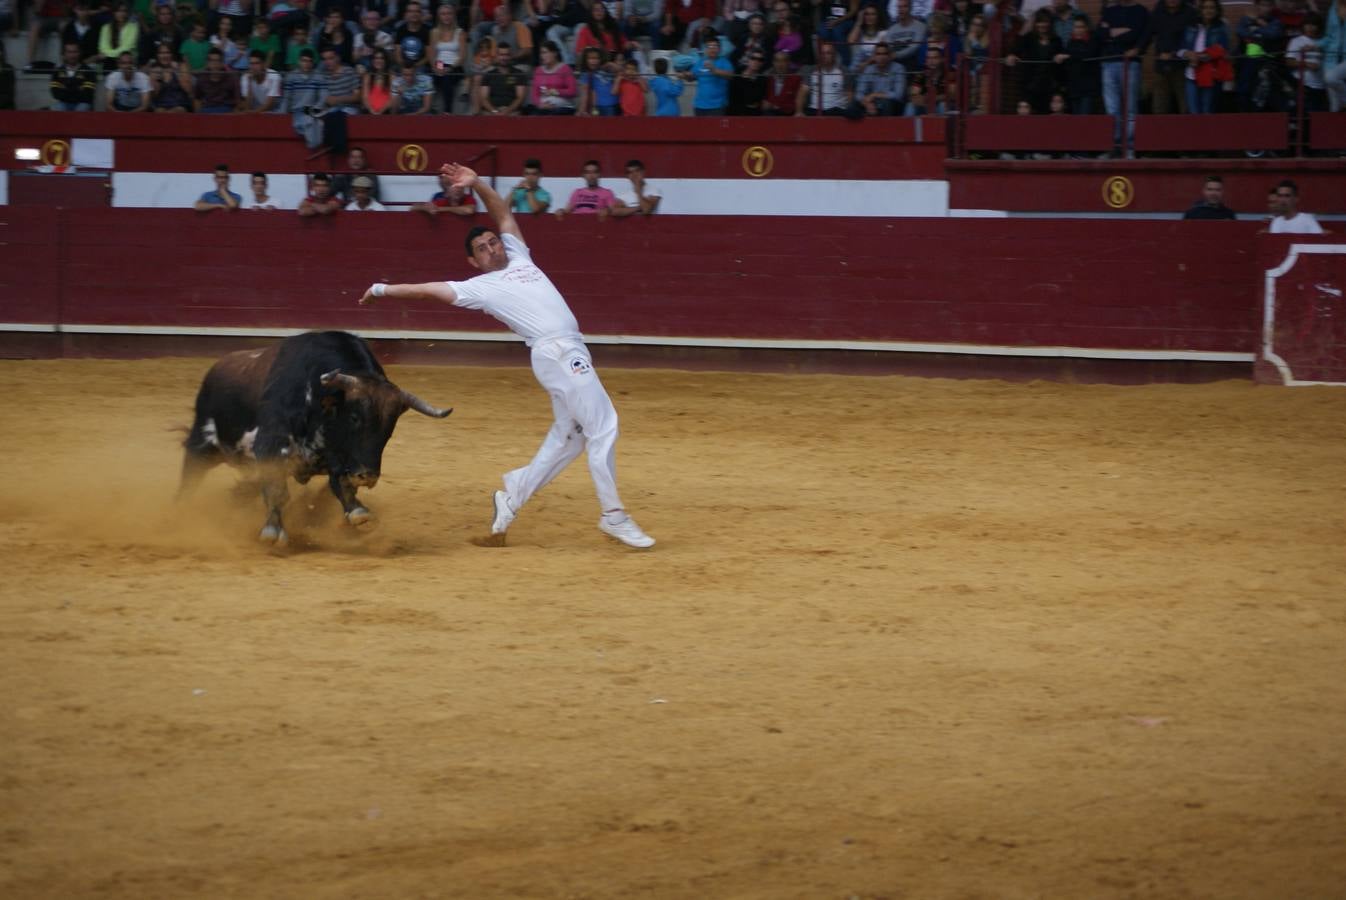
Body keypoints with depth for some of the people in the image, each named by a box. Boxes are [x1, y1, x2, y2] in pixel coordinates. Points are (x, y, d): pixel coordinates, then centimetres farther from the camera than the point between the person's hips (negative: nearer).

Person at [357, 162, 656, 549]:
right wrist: (383, 290, 8)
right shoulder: (481, 287, 5)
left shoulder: (519, 258, 23)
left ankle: (513, 495, 20)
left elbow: (503, 213, 25)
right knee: (602, 427, -13)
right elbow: (432, 290, 7)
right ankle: (613, 514, -12)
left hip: (570, 353, 8)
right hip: (556, 352, -8)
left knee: (568, 436, 12)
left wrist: (477, 184, 12)